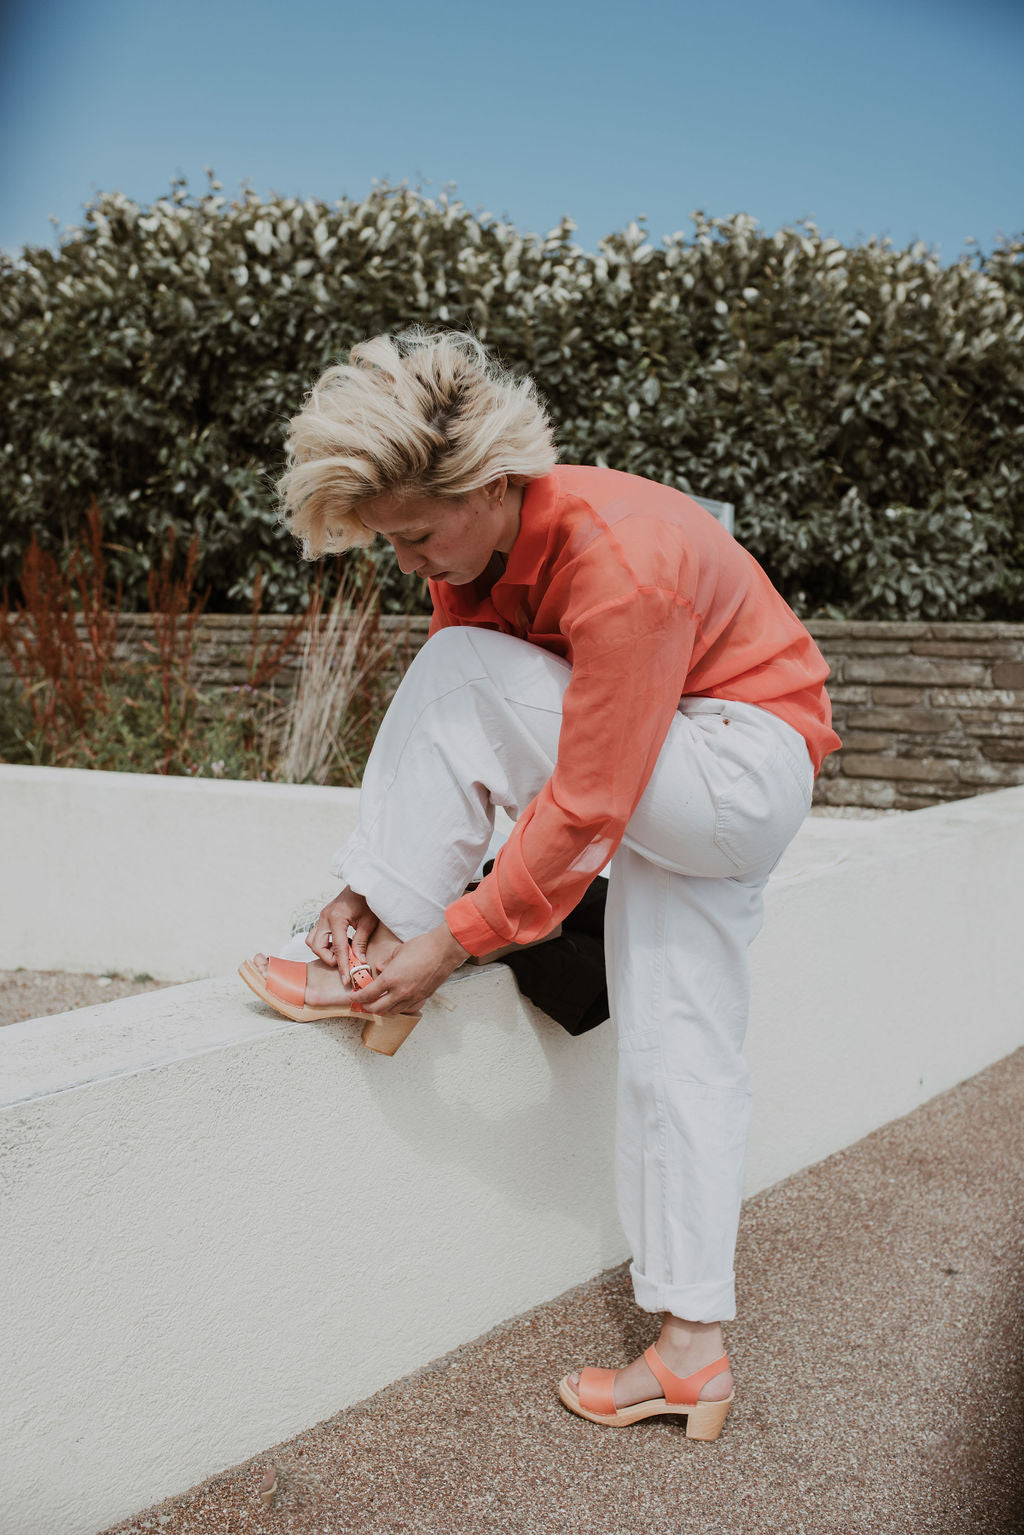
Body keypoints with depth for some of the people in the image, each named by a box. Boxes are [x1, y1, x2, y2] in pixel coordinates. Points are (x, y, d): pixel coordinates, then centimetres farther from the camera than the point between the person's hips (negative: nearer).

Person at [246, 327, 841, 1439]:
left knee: (460, 673, -21)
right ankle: (692, 1351, 12)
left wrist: (452, 937, -24)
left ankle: (388, 973, -12)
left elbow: (585, 808, -29)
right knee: (674, 1056, 4)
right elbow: (447, 742, 0)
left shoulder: (621, 568, -31)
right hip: (650, 790, 8)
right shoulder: (480, 543, -5)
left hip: (745, 772, -8)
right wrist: (381, 876, -9)